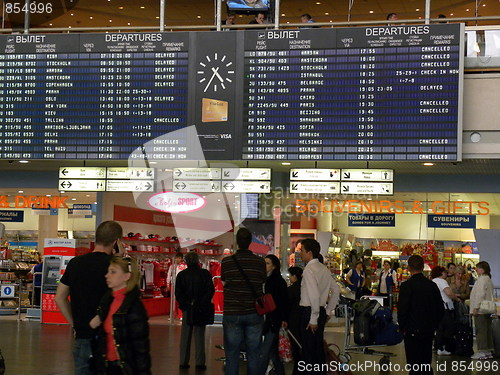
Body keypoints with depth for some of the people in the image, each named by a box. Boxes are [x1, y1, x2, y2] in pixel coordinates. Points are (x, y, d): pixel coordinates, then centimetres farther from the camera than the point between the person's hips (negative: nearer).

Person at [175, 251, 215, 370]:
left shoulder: (181, 275, 0)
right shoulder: (205, 274, -4)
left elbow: (178, 293, -3)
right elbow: (211, 290, -6)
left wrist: (184, 304, 2)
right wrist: (203, 304, -1)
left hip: (187, 310, 1)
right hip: (201, 310, -1)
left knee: (185, 336, 9)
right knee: (199, 336, 5)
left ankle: (183, 362, 9)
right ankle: (200, 362, 3)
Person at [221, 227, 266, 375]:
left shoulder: (226, 262, -6)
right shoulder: (260, 262, -3)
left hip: (232, 314, -1)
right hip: (254, 313, 1)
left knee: (232, 354, 4)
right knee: (253, 353, 7)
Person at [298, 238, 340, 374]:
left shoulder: (309, 270, -15)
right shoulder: (324, 269, 12)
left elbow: (314, 296, -23)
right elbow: (336, 290, 18)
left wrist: (313, 319, -18)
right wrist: (328, 311, 21)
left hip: (309, 312, -9)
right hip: (321, 312, 9)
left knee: (308, 350, -4)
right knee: (318, 348, 15)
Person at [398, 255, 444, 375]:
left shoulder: (406, 285, -12)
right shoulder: (432, 285, 3)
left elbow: (402, 310, -13)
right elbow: (441, 309, 8)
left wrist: (402, 328, 0)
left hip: (413, 331, -5)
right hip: (429, 331, 5)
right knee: (426, 364, 14)